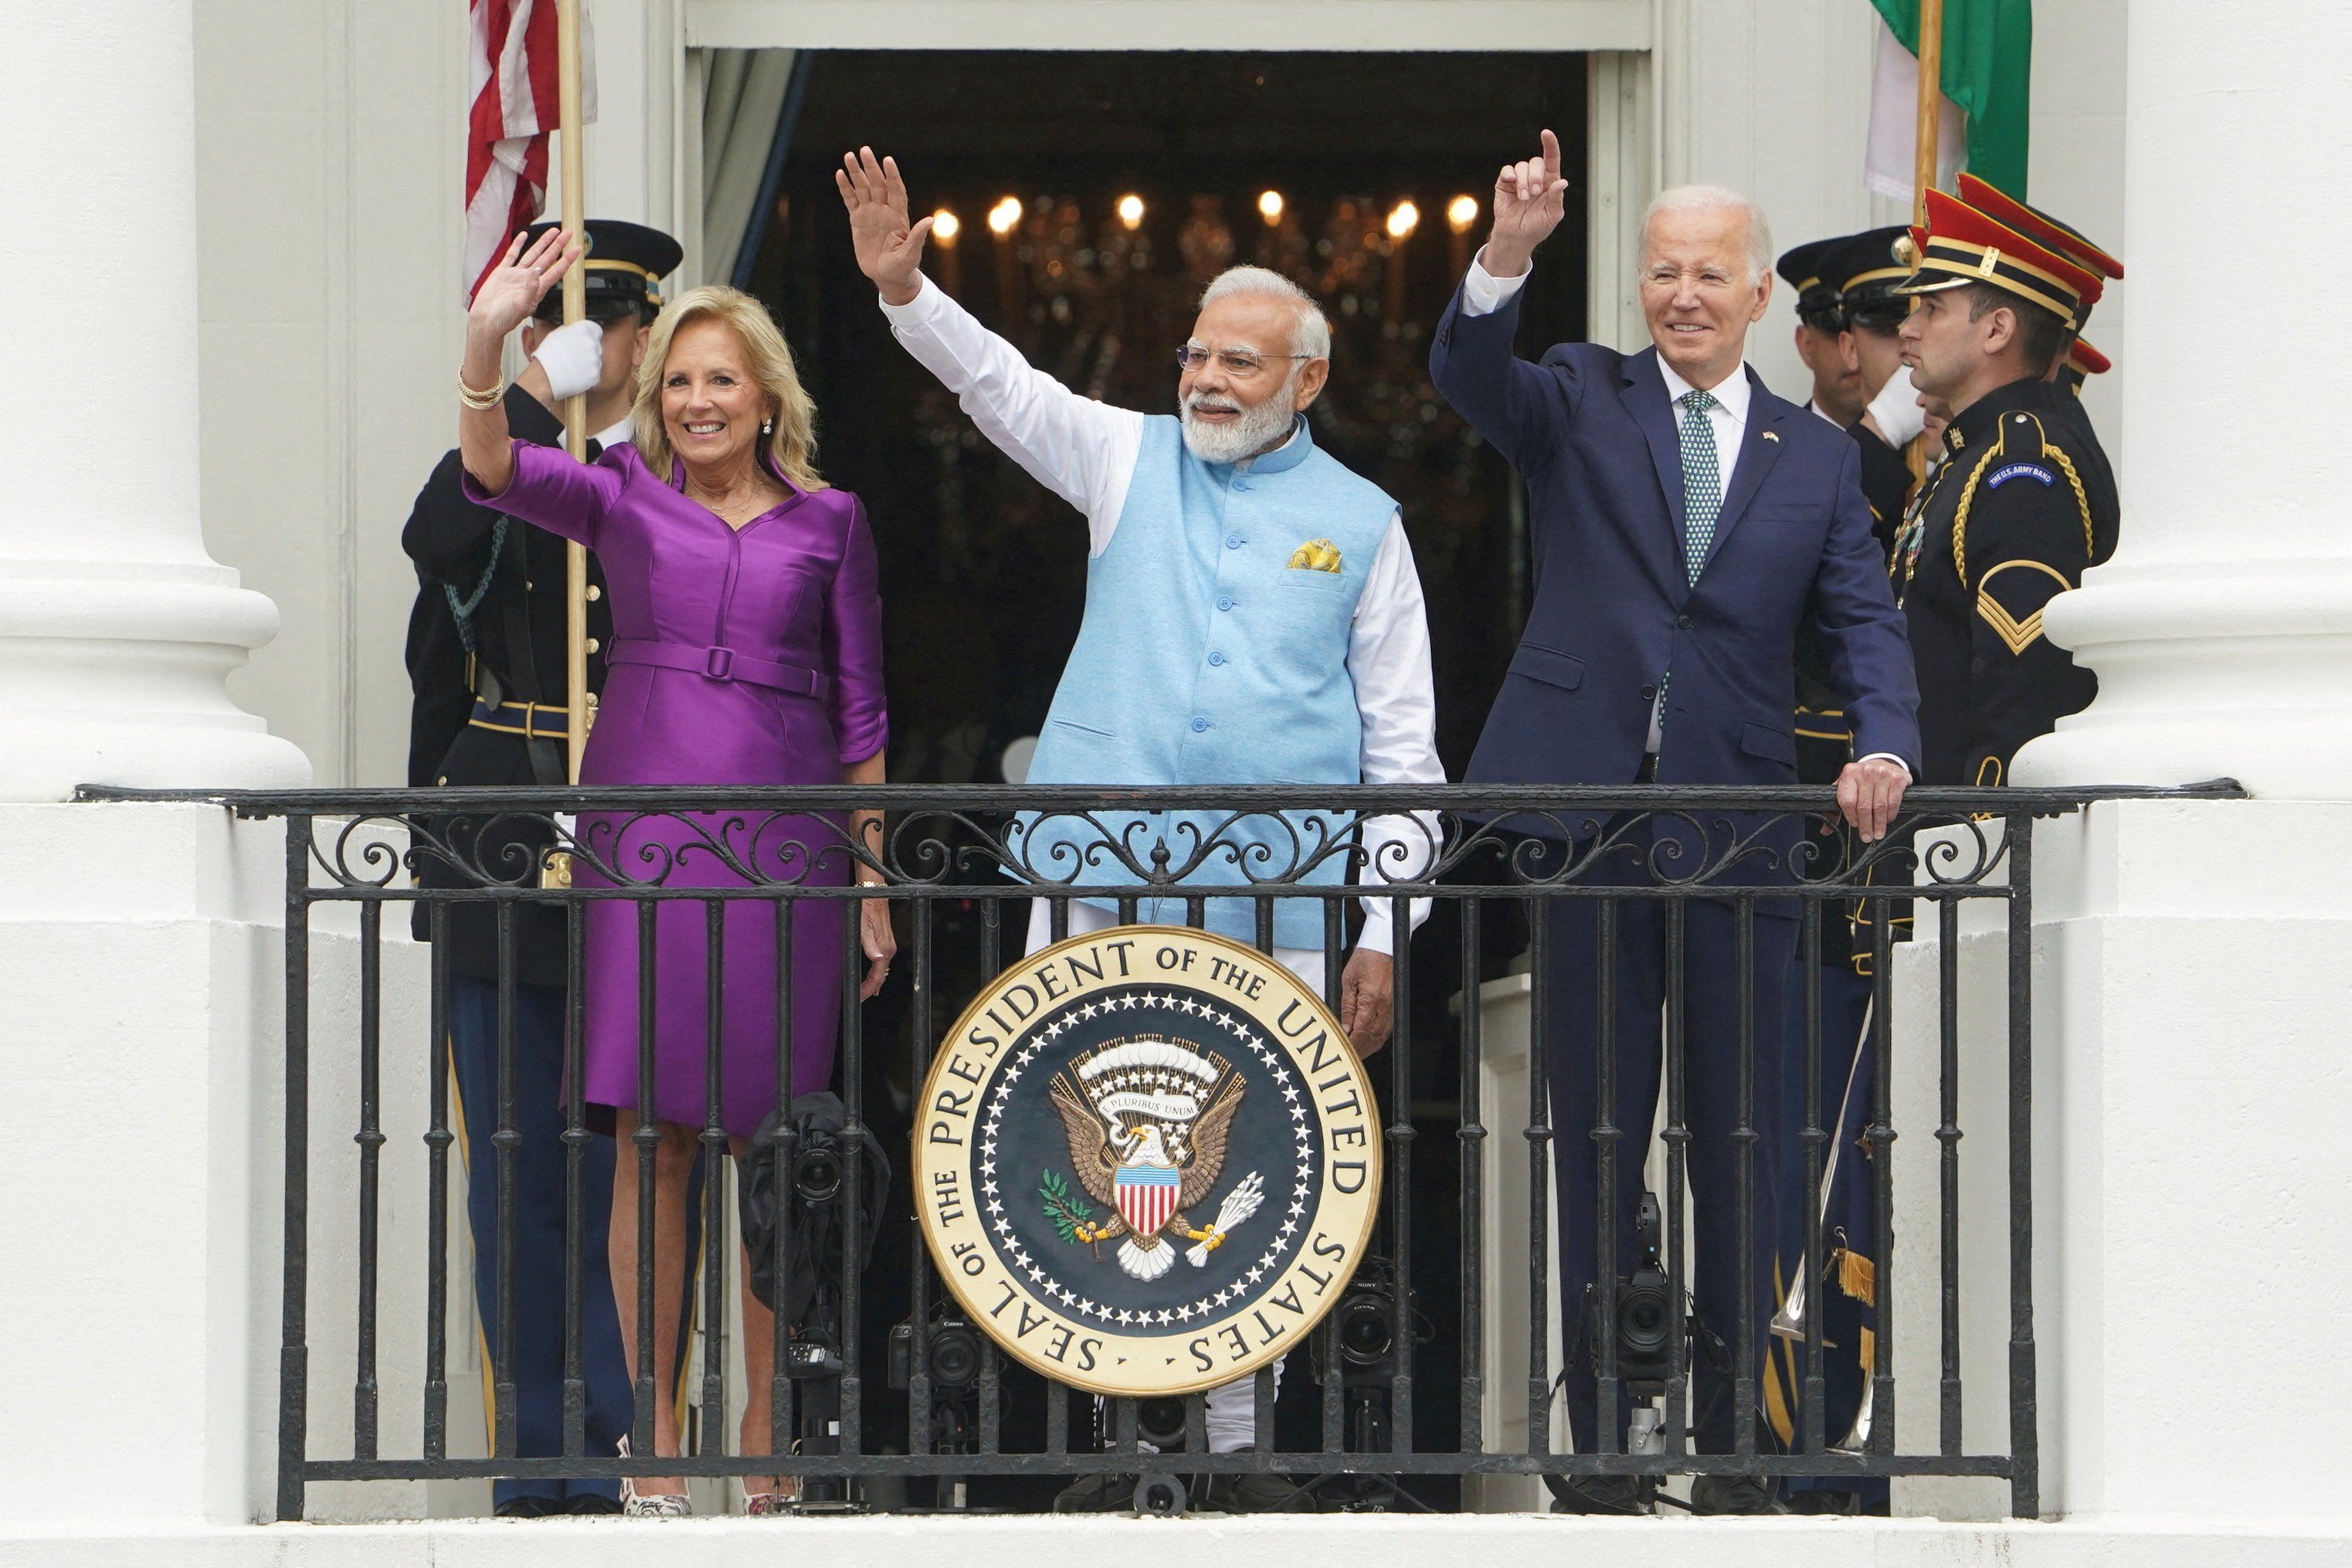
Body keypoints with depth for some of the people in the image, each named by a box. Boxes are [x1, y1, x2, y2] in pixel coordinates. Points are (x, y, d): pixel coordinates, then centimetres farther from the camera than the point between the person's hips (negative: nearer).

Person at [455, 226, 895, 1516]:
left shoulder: (828, 523, 11)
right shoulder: (623, 499, 8)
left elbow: (858, 714, 13)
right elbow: (496, 469, -11)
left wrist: (873, 880, 10)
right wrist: (486, 341, -28)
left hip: (787, 840, 1)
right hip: (645, 829, 0)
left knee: (774, 1143, 0)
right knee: (650, 1136, -3)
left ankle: (767, 1434, 8)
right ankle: (652, 1435, 1)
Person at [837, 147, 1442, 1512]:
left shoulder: (1360, 522, 8)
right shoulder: (1132, 459, 11)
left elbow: (1401, 738, 8)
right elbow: (1000, 385, 0)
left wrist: (1384, 934, 3)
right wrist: (905, 287, -18)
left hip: (1277, 902, -1)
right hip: (1106, 884, 1)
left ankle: (1236, 1436, 11)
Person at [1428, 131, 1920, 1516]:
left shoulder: (1817, 458, 12)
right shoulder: (1581, 401, 7)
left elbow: (1866, 623, 4)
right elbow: (1469, 374, -12)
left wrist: (1885, 746, -16)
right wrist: (1510, 254, -32)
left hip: (1740, 830, 1)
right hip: (1592, 818, -1)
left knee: (1742, 1144, 4)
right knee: (1596, 1139, 4)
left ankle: (1737, 1450, 11)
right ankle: (1600, 1449, 9)